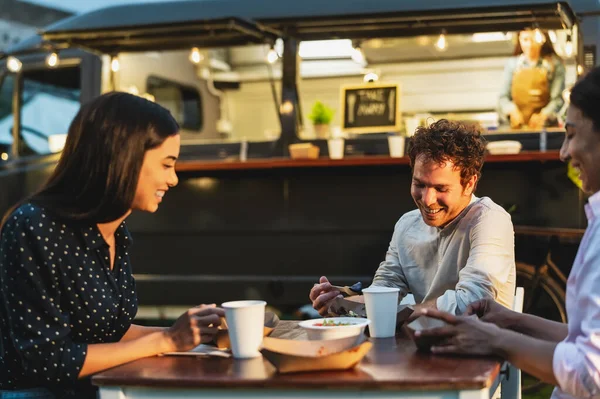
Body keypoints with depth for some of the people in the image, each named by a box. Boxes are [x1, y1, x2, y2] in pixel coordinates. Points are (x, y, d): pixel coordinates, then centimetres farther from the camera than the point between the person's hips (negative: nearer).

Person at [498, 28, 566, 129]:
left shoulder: (554, 63, 5)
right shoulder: (512, 64, 12)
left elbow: (558, 98, -1)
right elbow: (503, 97, 10)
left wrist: (543, 115, -18)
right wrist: (512, 110, -11)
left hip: (545, 126, -2)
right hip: (517, 127, 2)